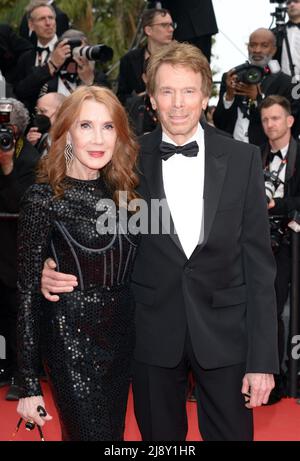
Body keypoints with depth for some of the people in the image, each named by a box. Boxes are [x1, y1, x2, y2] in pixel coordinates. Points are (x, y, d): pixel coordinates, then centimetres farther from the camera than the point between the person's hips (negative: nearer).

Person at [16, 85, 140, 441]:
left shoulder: (121, 192, 5)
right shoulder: (44, 199, -12)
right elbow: (27, 291, -11)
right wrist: (29, 384, -12)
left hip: (122, 339, 6)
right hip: (73, 341, -6)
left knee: (115, 432, 15)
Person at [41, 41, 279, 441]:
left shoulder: (242, 160, -3)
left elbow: (259, 262, -3)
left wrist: (263, 359, -7)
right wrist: (51, 269, -16)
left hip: (224, 333, 0)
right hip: (154, 332, 1)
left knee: (232, 433, 9)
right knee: (160, 437, 14)